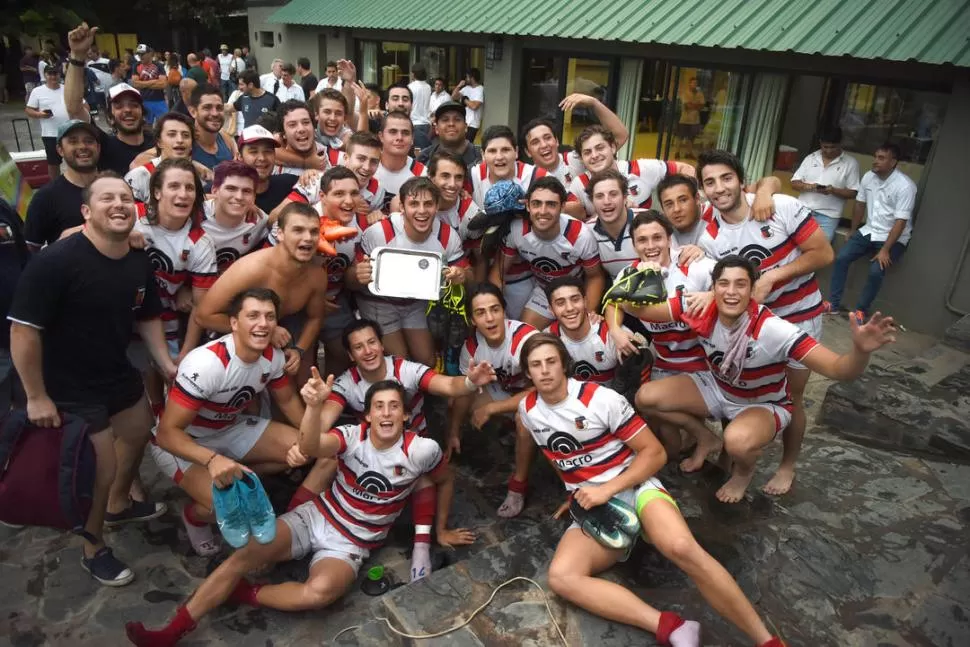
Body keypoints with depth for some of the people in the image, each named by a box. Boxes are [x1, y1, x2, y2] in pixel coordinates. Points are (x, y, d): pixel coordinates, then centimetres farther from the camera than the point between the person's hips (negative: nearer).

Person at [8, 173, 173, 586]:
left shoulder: (139, 263, -5)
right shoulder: (55, 261, -27)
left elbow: (147, 317, 9)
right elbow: (23, 330, -24)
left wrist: (166, 364, 1)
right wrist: (37, 396, -20)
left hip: (117, 372, 8)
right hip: (70, 386, -8)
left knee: (139, 432, 26)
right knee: (102, 467, -2)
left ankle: (119, 505, 54)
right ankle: (92, 550, 26)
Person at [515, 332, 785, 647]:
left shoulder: (601, 399, -10)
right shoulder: (527, 410, 3)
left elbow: (655, 452, -8)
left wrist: (607, 489, -19)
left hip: (634, 487, -3)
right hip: (591, 509, 4)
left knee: (681, 547, -36)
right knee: (561, 577, -27)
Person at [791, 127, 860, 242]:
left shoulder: (850, 163, 2)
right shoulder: (810, 158, 9)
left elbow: (853, 193, -1)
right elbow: (794, 183, 8)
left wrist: (833, 190, -18)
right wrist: (808, 186, -13)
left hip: (828, 216, -3)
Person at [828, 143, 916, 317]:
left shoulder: (905, 186, -21)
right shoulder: (868, 177, -3)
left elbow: (900, 222, -22)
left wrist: (885, 250, -26)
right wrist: (853, 231, 19)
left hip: (894, 238, -5)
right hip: (868, 231, 6)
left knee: (876, 270, -26)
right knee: (841, 258, -13)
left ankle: (860, 311, -8)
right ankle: (834, 304, -5)